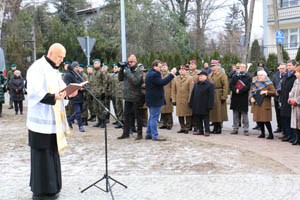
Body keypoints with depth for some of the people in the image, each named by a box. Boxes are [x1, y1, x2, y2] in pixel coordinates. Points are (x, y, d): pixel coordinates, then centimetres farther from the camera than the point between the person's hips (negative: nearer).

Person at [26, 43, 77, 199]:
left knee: (52, 153, 14)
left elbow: (59, 88, 19)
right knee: (41, 155, -3)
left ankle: (50, 187, 24)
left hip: (54, 120, 9)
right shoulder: (37, 68, -12)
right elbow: (35, 92, -21)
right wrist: (53, 97, -36)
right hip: (41, 120, -9)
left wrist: (69, 92, -2)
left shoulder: (54, 70, 15)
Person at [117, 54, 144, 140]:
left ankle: (140, 134, 9)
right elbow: (120, 79, 10)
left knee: (138, 116, 1)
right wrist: (121, 70, -4)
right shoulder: (127, 69, 10)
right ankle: (125, 133, 21)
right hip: (127, 97, 6)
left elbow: (136, 81, -22)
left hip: (136, 97, -6)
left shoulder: (139, 71, -9)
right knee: (126, 115, 12)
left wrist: (128, 73, -22)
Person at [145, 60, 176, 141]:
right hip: (155, 100, -11)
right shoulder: (153, 75, -18)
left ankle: (148, 134, 23)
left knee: (152, 117, 17)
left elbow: (160, 82, 17)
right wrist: (171, 74, -25)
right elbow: (162, 82, -28)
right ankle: (155, 136, -2)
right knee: (154, 117, -6)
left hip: (152, 100, 11)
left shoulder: (151, 74, 16)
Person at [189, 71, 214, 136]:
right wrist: (191, 103, 11)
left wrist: (209, 105, -15)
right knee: (198, 118, 10)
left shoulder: (209, 85, -5)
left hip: (204, 106, -6)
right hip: (196, 106, 6)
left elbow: (211, 96, -10)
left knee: (205, 118, 0)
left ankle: (207, 131, 5)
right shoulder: (196, 85, 13)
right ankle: (200, 130, 17)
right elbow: (192, 94, 16)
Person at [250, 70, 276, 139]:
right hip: (256, 104, 5)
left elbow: (273, 92, -7)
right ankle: (262, 133, 18)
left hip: (265, 104, -5)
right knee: (258, 119, 4)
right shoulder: (254, 83, 15)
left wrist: (266, 92, -19)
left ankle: (271, 134, 1)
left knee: (266, 120, -9)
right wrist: (251, 98, -1)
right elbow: (251, 91, 17)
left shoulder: (269, 84, 0)